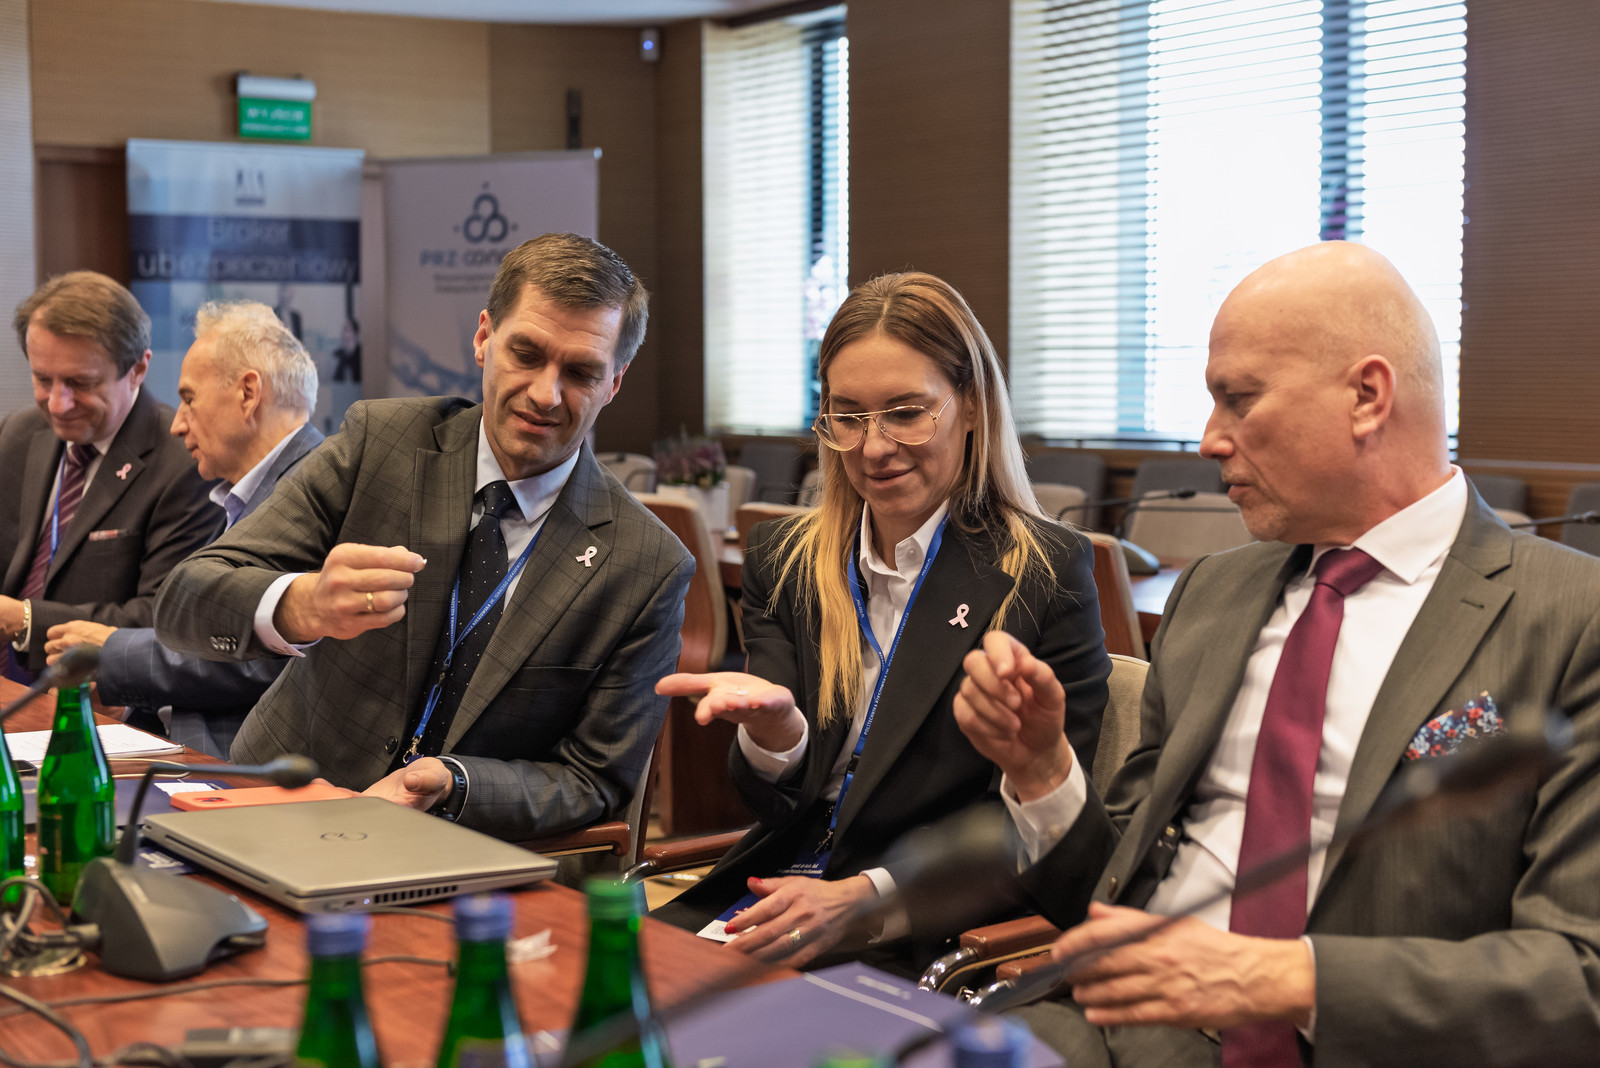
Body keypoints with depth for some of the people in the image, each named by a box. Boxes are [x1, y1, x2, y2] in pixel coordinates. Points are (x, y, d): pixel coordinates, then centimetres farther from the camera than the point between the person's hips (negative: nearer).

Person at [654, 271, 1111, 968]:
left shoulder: (1047, 574, -4)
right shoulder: (781, 563, 9)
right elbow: (781, 808, 4)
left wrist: (866, 895, -17)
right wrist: (773, 728, -19)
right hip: (772, 892, 5)